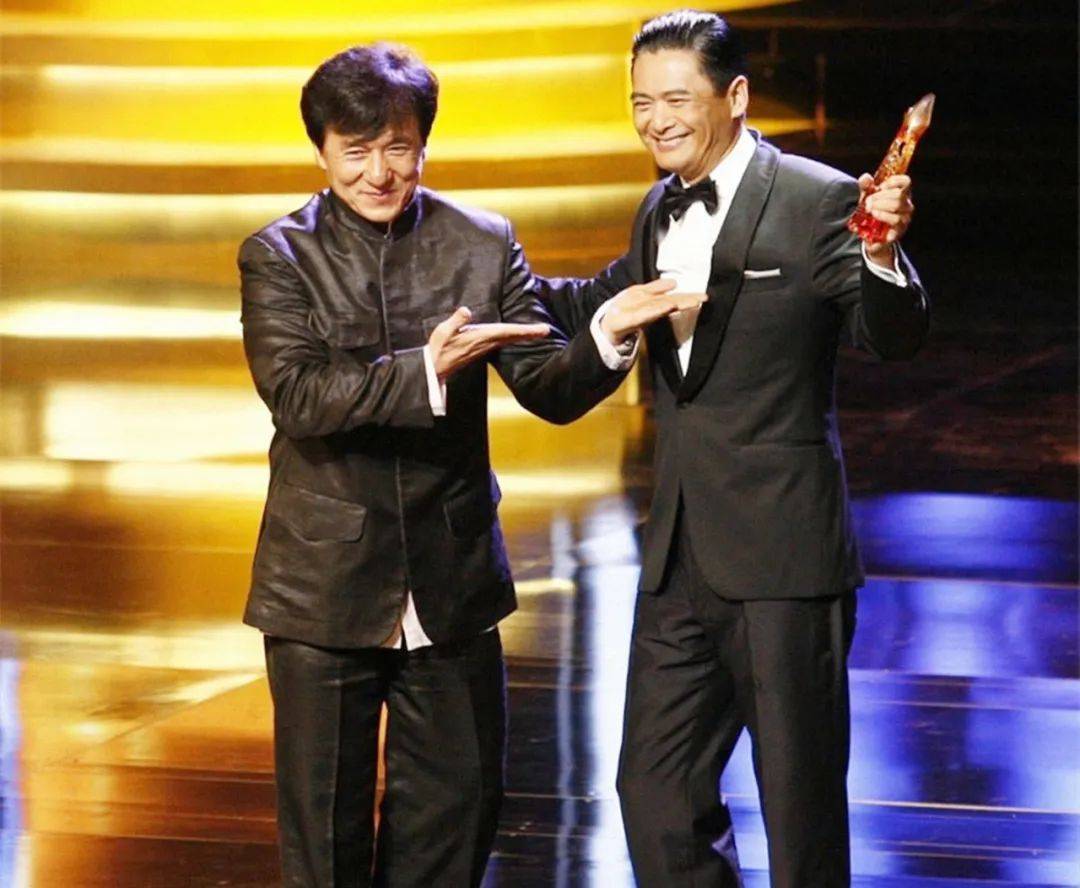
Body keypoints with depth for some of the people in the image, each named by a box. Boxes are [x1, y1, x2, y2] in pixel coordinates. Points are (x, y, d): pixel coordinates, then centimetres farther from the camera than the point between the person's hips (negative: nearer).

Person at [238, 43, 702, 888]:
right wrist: (424, 371, -31)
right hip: (327, 588, -2)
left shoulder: (483, 245, 0)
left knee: (459, 801, 13)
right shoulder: (278, 256, -5)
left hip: (452, 584, 2)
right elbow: (295, 395, -19)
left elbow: (553, 390, -4)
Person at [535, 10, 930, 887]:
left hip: (783, 556, -7)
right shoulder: (660, 211, 11)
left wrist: (883, 252, -37)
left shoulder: (818, 201, -10)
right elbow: (609, 304, 28)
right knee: (655, 794, 12)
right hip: (680, 554, 7)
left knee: (800, 801, 4)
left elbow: (892, 337, -17)